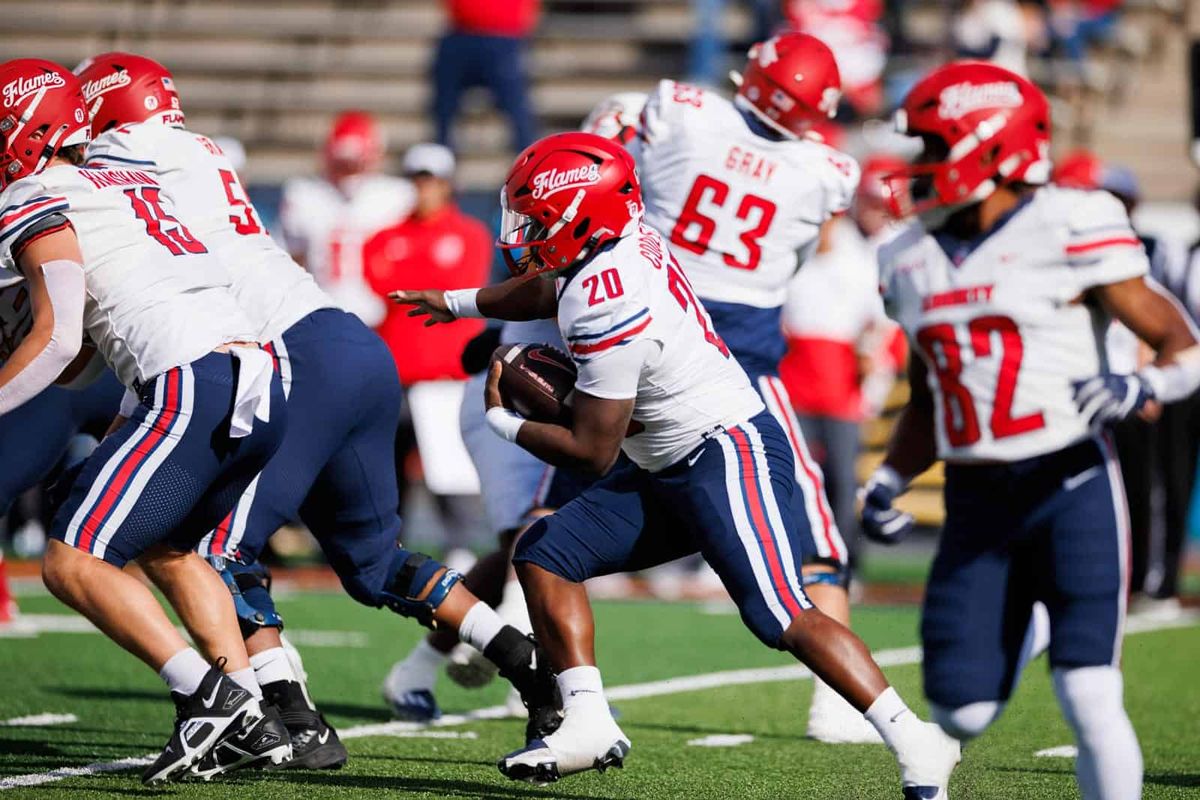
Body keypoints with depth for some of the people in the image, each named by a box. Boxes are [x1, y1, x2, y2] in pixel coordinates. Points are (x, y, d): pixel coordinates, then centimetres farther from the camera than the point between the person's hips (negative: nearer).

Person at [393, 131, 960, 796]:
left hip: (730, 454, -11)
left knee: (782, 617, -19)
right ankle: (588, 723, 0)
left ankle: (916, 743, -16)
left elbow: (592, 453, -18)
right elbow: (549, 290, 30)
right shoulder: (620, 239, 3)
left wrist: (504, 423, -2)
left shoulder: (607, 306, -25)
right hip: (668, 470, 11)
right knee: (545, 553, 6)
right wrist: (459, 304, 43)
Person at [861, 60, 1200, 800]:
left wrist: (1138, 390, -24)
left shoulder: (1072, 233, -8)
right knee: (963, 708, 2)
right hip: (976, 507, 5)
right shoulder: (913, 262, 12)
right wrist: (888, 484, 10)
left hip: (1072, 489, -5)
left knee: (1089, 698, -15)